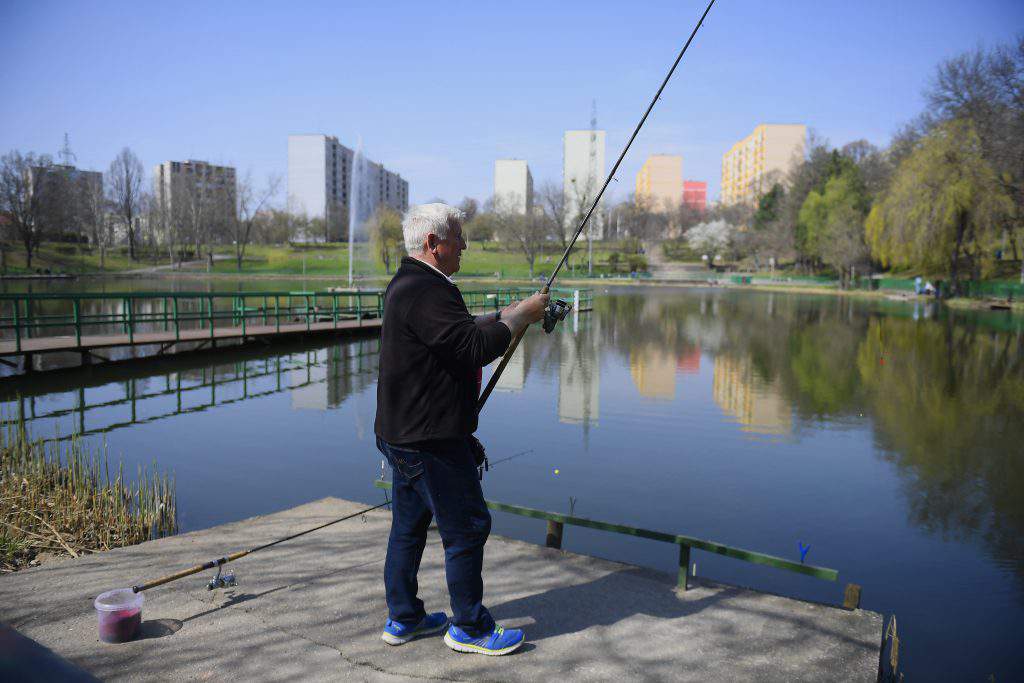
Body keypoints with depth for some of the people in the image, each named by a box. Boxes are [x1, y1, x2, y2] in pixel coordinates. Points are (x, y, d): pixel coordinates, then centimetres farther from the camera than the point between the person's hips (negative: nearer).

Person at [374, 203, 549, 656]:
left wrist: (513, 313, 14)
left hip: (402, 433, 11)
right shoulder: (426, 292, -20)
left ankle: (403, 619, 30)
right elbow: (476, 347, -26)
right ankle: (470, 628, 14)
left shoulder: (408, 285, 15)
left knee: (409, 525, 18)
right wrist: (522, 315, -12)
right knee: (467, 526, 1)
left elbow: (464, 331, 22)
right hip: (430, 440, -11)